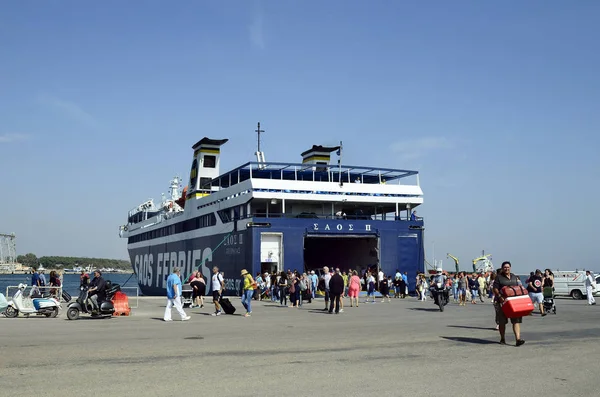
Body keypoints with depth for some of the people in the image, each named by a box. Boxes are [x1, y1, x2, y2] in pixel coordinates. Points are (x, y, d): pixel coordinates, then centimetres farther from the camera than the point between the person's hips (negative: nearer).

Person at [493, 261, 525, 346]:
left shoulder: (514, 277, 16)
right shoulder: (499, 277, 1)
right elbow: (495, 289, -5)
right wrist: (499, 296, -20)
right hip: (503, 301, -3)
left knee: (516, 320, -7)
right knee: (502, 322, 5)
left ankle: (518, 339, -12)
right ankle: (502, 339, 19)